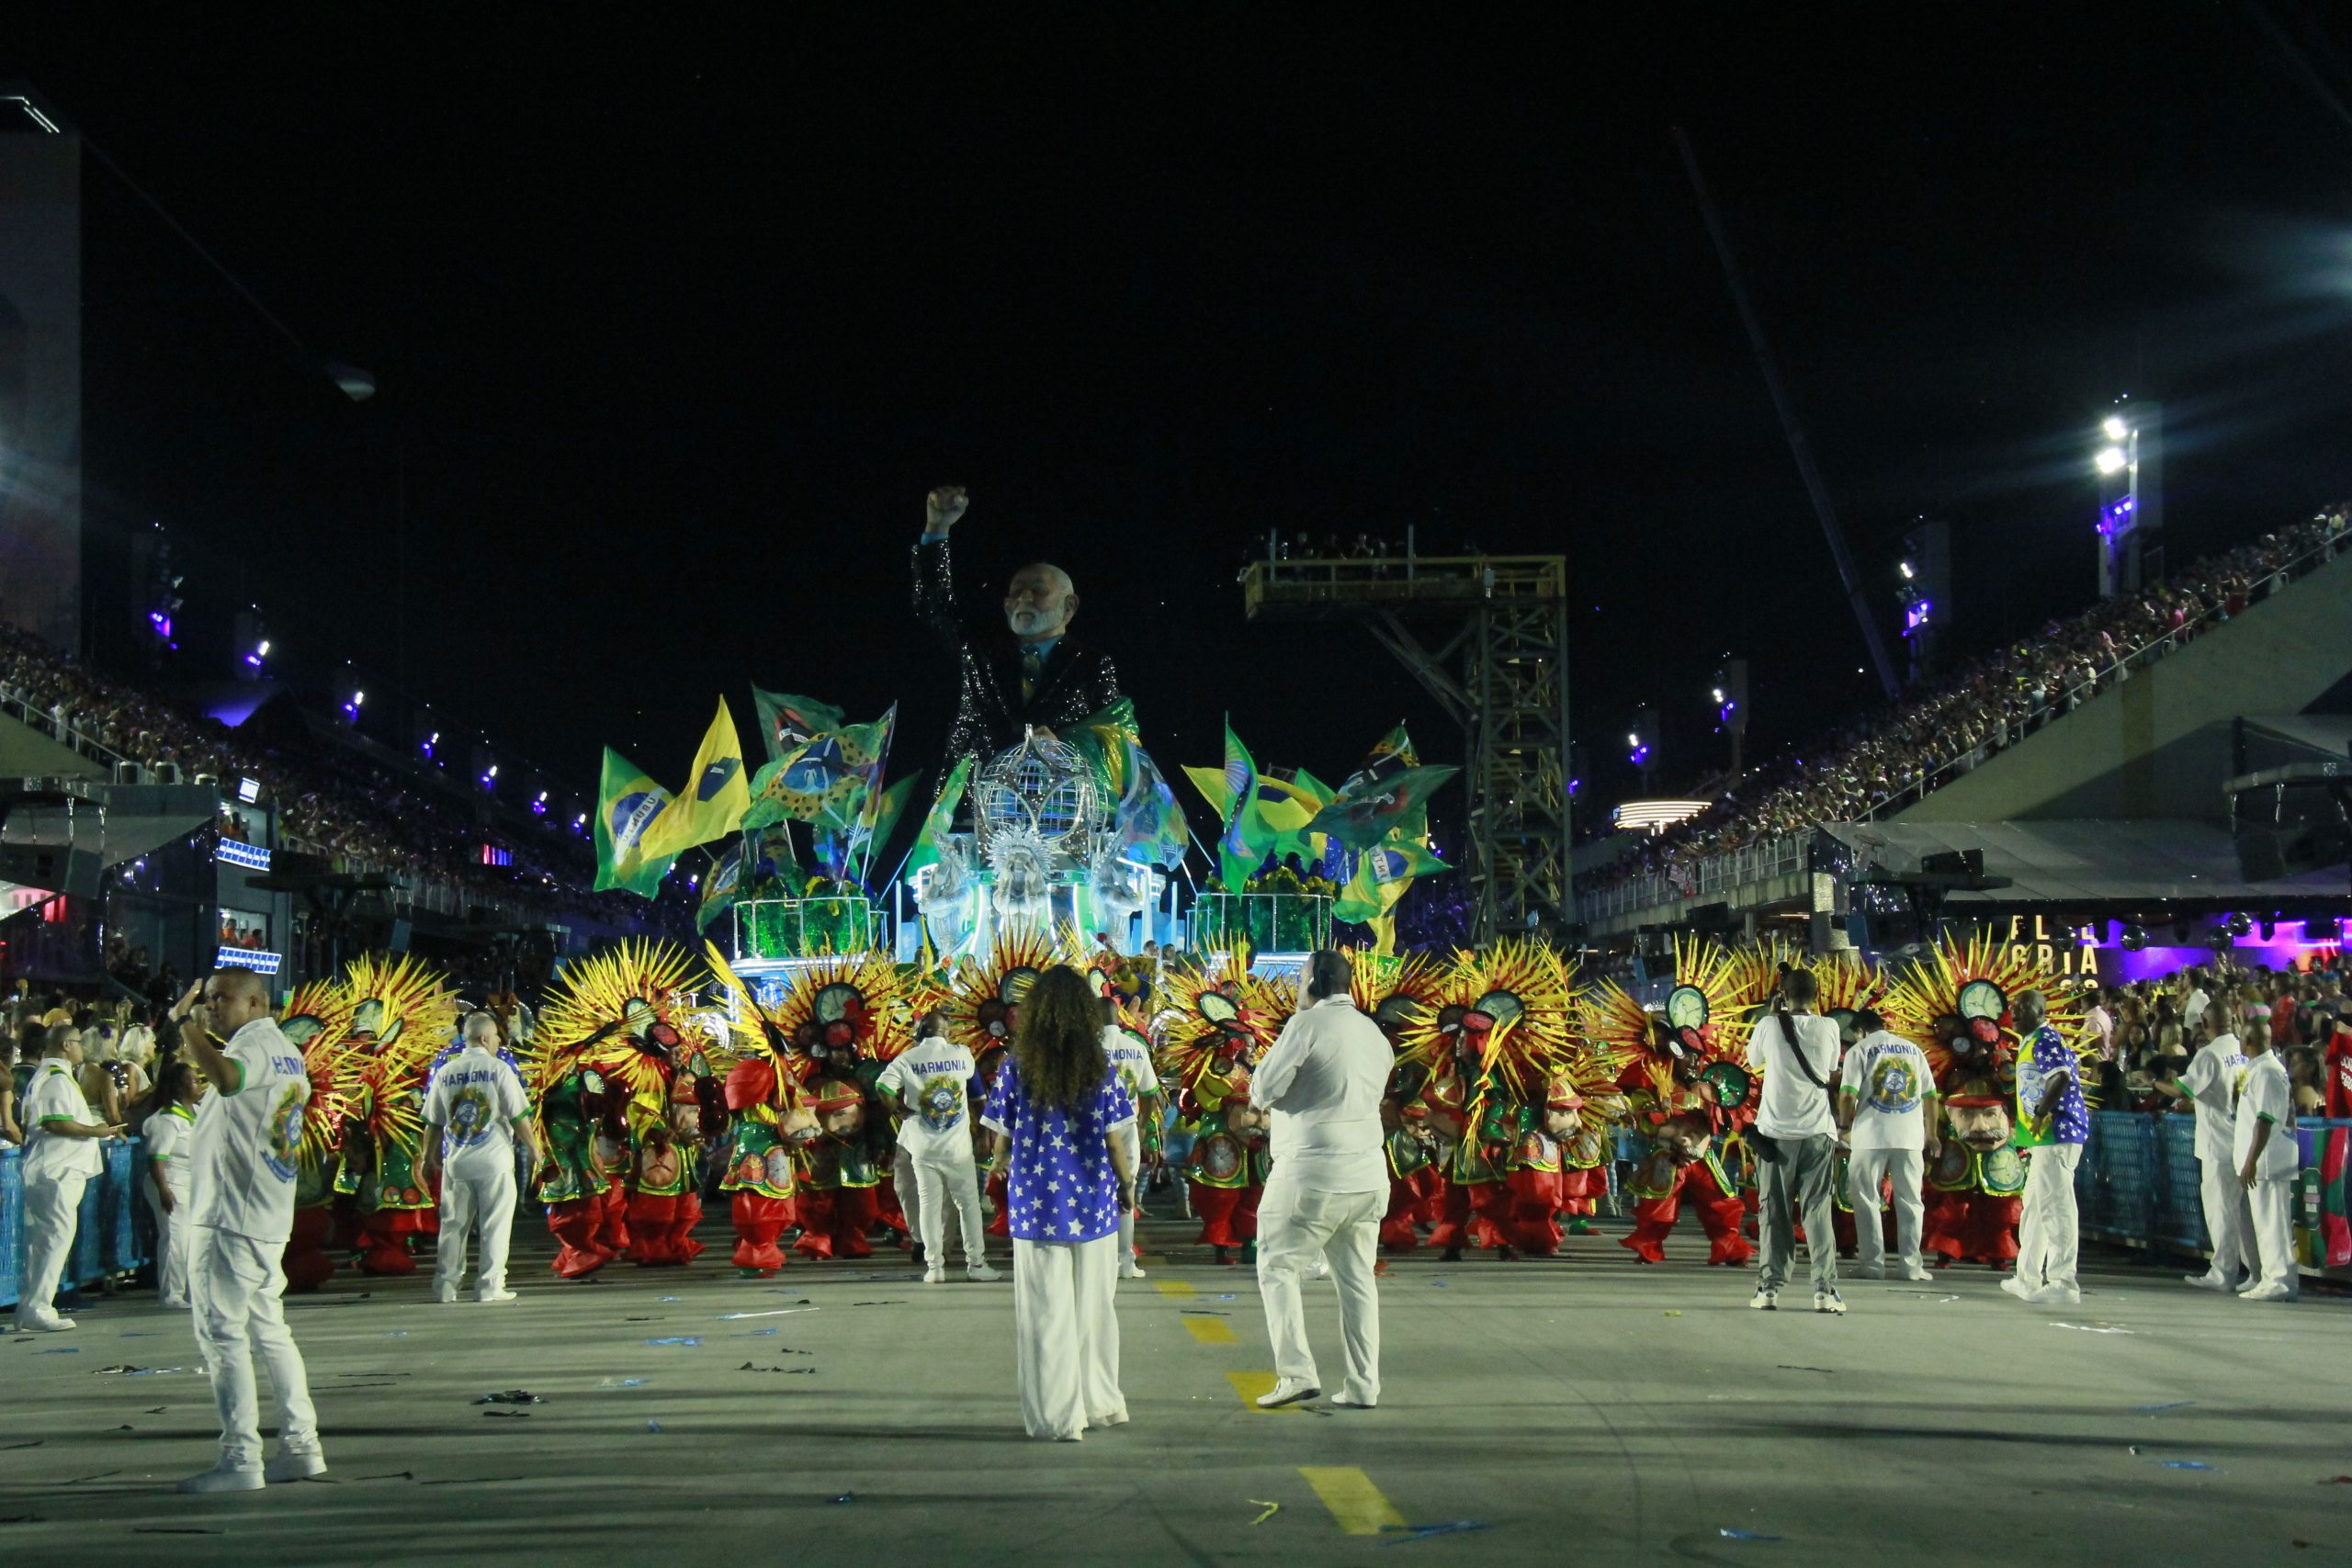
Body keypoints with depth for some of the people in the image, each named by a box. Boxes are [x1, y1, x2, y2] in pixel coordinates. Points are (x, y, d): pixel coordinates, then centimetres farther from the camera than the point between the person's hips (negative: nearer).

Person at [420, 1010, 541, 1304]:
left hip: (455, 1161, 4)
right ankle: (490, 1286, 1)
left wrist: (429, 1158, 20)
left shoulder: (445, 1073, 5)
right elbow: (519, 1117, -7)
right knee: (495, 1225, 2)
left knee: (453, 1225, 10)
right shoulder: (499, 1070, -7)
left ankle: (445, 1286, 11)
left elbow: (432, 1123, 9)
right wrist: (533, 1148, 5)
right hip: (493, 1159, -4)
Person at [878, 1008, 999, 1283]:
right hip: (958, 1147, 0)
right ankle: (976, 1263, 9)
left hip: (923, 1148, 0)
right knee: (969, 1203, 8)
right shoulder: (961, 1054, -1)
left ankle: (934, 1267, 5)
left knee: (929, 1205, 5)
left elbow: (884, 1087, -14)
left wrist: (900, 1110, 2)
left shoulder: (907, 1059, -3)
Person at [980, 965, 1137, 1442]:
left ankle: (1058, 1416, 10)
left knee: (1047, 1313, 6)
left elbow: (1001, 1143, -3)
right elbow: (1116, 1142, -2)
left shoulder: (1016, 1069, -6)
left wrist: (1001, 1163, 19)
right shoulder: (1099, 1070, -4)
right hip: (1093, 1205, 1)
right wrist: (1127, 1187, 15)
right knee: (1095, 1309, 16)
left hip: (1037, 1205, -1)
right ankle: (1101, 1403, 27)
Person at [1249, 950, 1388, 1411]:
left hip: (1312, 1171, -7)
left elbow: (1265, 1090, -9)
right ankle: (1363, 1385, 9)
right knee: (1357, 1277, 11)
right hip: (1369, 1174, 7)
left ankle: (1296, 1372, -7)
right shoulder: (1375, 1033, 13)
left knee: (1278, 1268, 3)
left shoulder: (1307, 1024, -10)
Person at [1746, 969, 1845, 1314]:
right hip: (1818, 1131, 1)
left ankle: (1769, 1286, 3)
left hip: (1776, 1131, -1)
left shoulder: (1770, 1025, -5)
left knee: (1774, 1210, 6)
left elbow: (1753, 1061, 13)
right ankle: (1824, 1288, -2)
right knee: (1817, 1209, 4)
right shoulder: (1828, 1027, -1)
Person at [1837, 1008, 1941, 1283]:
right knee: (1909, 1201, 9)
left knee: (1866, 1200, 5)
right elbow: (1931, 1096, 12)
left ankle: (1872, 1263, 3)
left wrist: (1844, 1124, 5)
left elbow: (1848, 1095, -10)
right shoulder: (1913, 1049, 13)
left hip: (1871, 1136, -3)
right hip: (1910, 1137, 3)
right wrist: (1931, 1134, 20)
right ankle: (1911, 1265, 7)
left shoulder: (1860, 1049, 1)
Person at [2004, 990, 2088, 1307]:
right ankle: (2028, 1280, 28)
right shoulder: (2032, 1042, 21)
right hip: (2044, 1138, 11)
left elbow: (2061, 1077, -27)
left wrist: (2041, 1113, -24)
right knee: (2035, 1208, 19)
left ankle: (2063, 1284, -11)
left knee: (2055, 1208, -11)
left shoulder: (2045, 1040, -11)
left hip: (2056, 1134, -11)